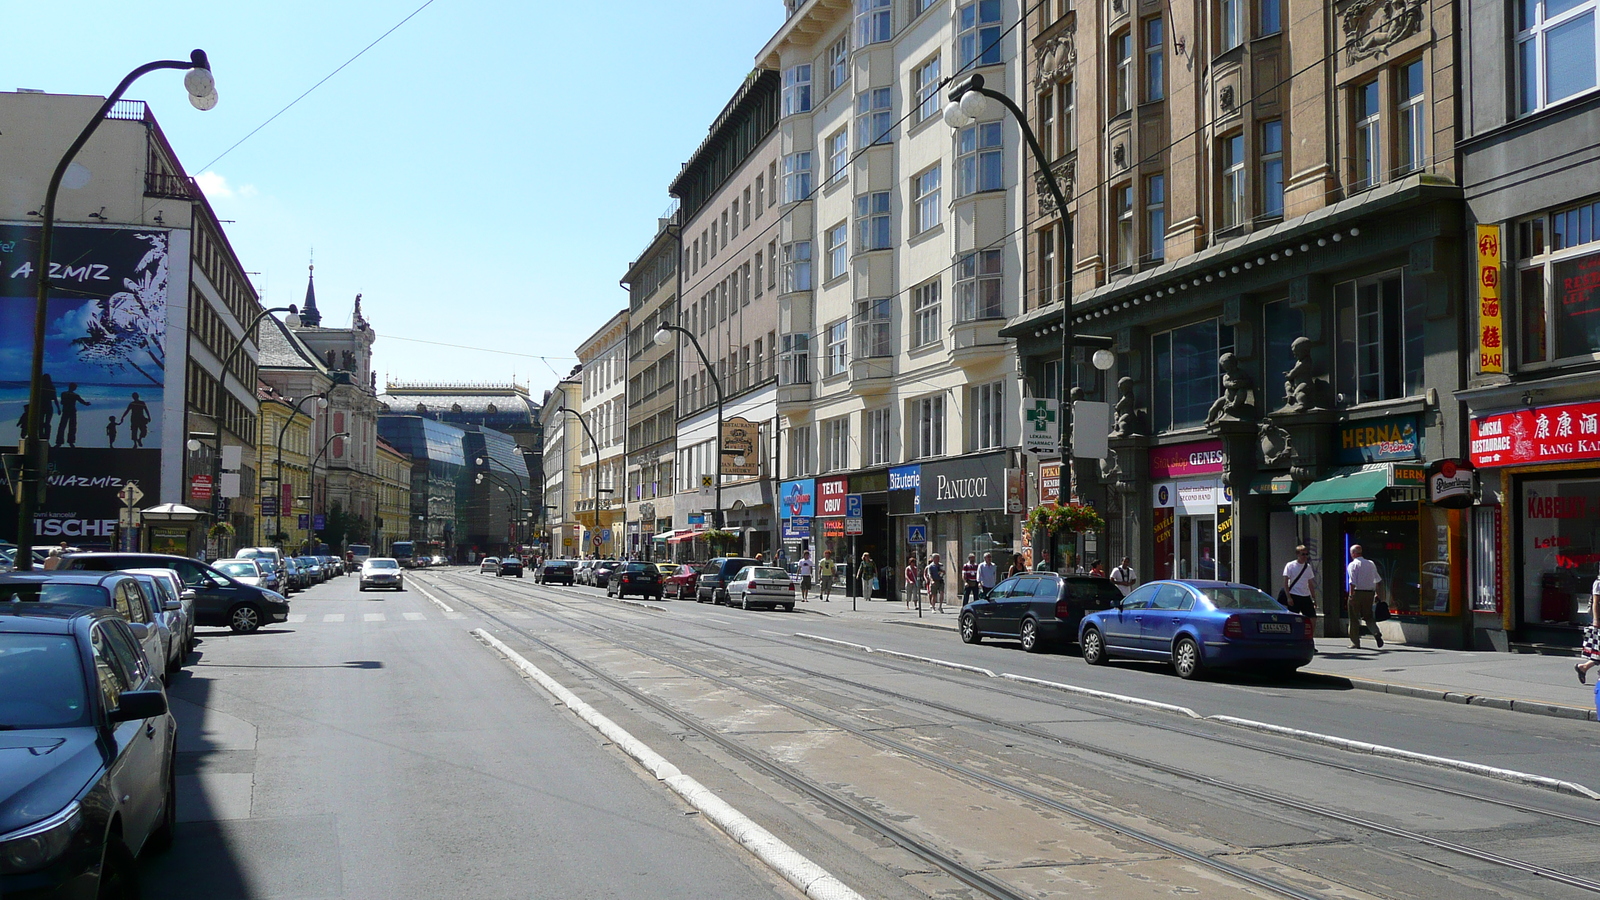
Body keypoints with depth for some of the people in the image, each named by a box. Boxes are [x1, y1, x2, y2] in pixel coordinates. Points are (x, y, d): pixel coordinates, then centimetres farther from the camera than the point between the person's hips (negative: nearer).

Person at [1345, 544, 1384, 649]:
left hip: (1357, 593, -5)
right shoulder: (1371, 564, 10)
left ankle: (1355, 642, 7)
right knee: (1368, 616, 16)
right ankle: (1376, 633, -11)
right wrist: (1376, 594, 19)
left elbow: (1352, 582, -16)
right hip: (1370, 592, 5)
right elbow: (1377, 580, 13)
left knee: (1354, 618, 5)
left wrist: (1351, 595, -16)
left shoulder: (1352, 565, -7)